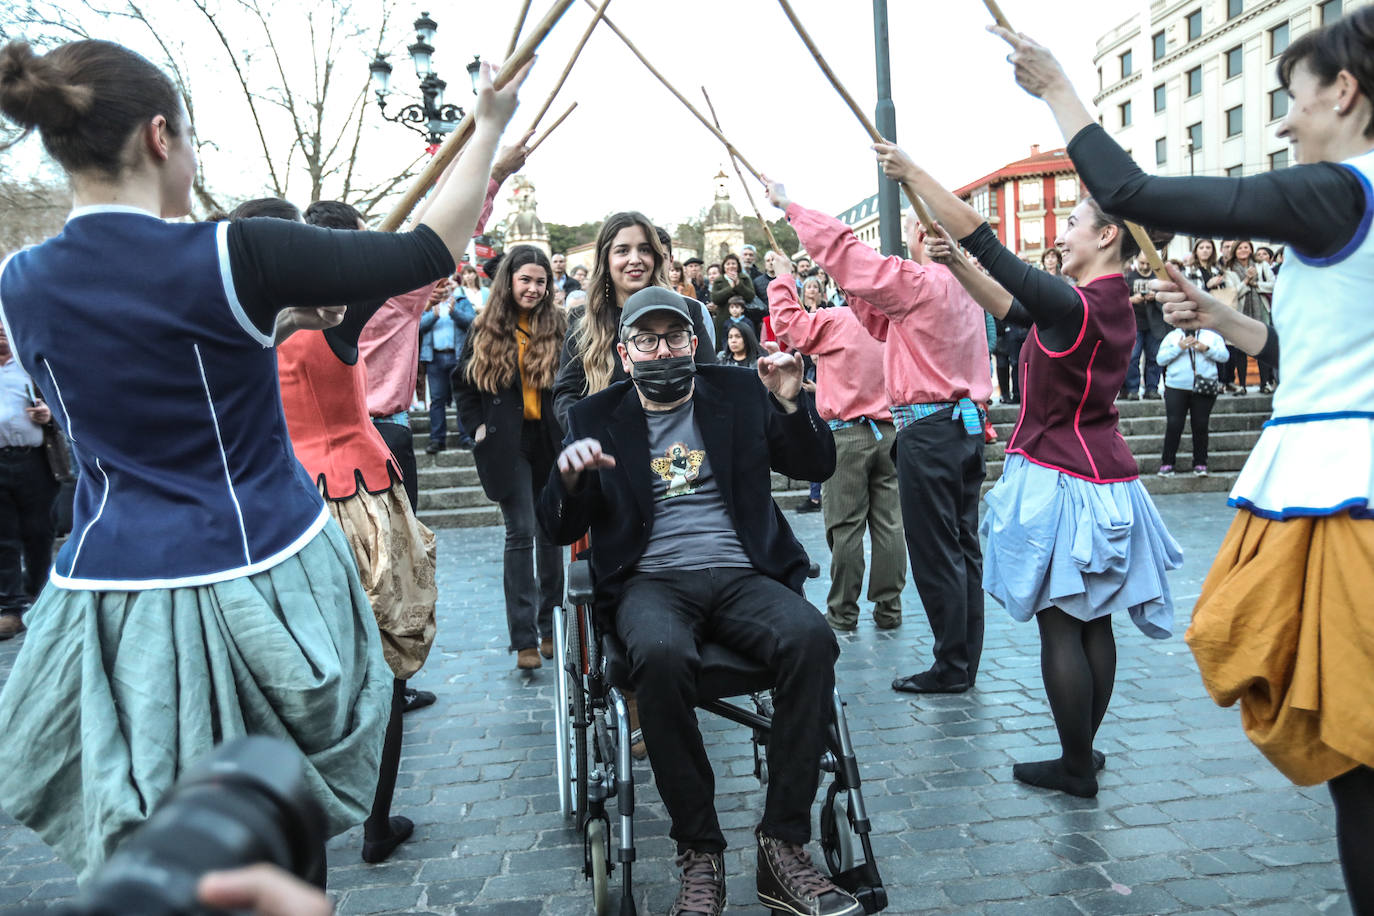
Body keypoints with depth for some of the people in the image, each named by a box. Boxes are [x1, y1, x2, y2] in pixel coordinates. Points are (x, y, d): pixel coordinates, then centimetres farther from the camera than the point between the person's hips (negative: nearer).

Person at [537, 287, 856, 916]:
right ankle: (699, 855, -18)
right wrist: (570, 476, -14)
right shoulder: (596, 418, 13)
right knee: (661, 654, -36)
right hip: (652, 582, -1)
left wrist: (790, 402, -6)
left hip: (742, 575, 2)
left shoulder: (739, 394, 16)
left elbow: (817, 467, 12)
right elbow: (560, 529, 8)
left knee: (812, 639, -30)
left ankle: (783, 845, -17)